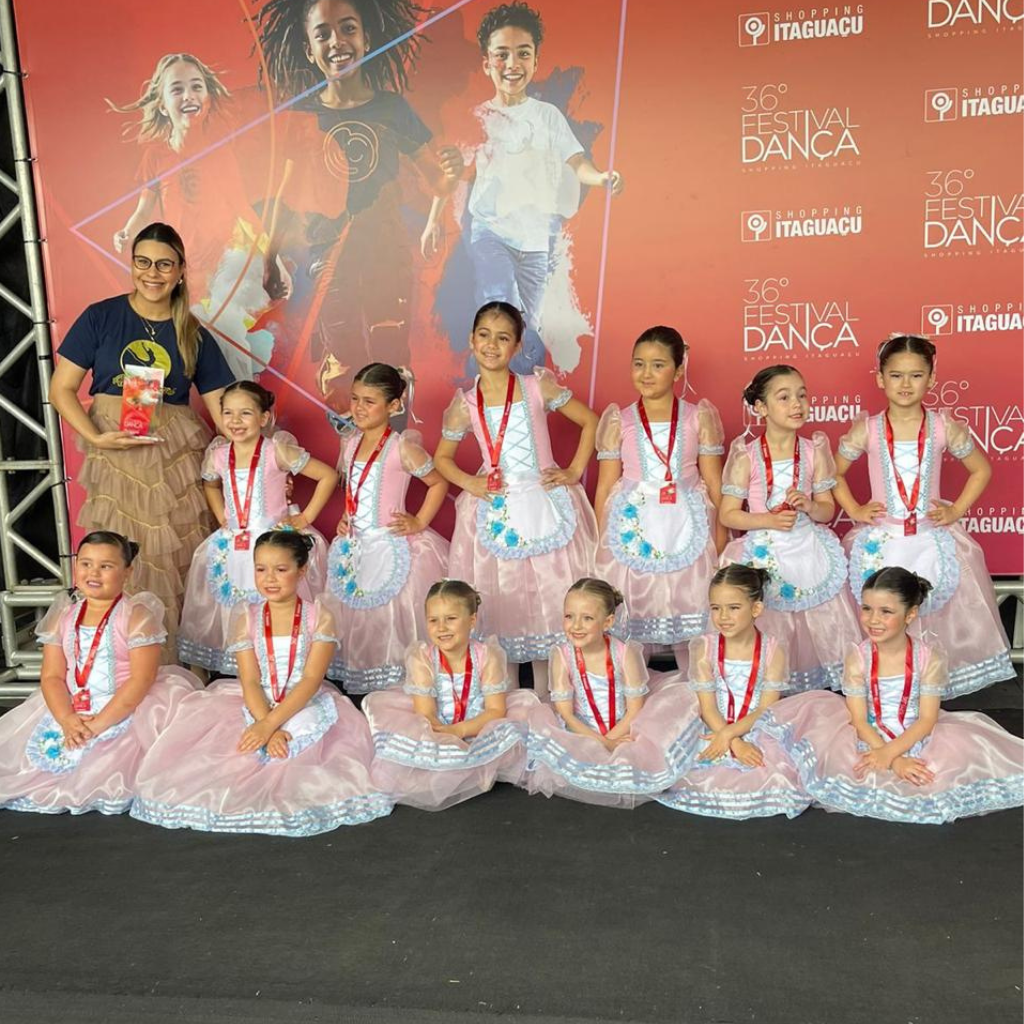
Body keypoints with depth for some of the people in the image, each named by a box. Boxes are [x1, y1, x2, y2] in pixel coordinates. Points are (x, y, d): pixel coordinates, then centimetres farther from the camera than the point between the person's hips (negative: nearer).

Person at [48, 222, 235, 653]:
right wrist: (95, 437, -14)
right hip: (115, 460, -1)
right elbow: (61, 388, 1)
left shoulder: (193, 336, 6)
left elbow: (220, 406, 5)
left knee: (177, 568, 3)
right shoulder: (100, 317, 2)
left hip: (176, 463, 1)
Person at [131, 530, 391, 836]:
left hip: (307, 707, -2)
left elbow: (312, 680, -12)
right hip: (258, 707, 3)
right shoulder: (247, 616, 1)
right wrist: (269, 728, -22)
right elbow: (250, 682, -7)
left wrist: (271, 723, -23)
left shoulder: (319, 615, -5)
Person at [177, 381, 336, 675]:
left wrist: (306, 517, -8)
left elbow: (328, 476, -9)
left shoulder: (277, 451, -12)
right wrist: (221, 518, 12)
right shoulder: (217, 456, 3)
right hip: (232, 549, 4)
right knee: (233, 616, 4)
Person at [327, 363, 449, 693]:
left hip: (391, 549, -6)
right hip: (355, 549, 6)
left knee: (392, 622, -2)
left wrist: (420, 522, -8)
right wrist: (345, 518, 8)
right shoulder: (349, 443, 7)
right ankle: (360, 686, 25)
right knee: (358, 620, 12)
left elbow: (439, 483, -3)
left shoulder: (402, 447, -12)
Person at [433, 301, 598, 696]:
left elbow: (589, 421, 7)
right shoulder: (465, 405, 1)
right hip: (495, 512, 1)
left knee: (551, 598, 4)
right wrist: (469, 483, -3)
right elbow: (442, 458, 15)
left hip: (546, 506, -1)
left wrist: (575, 472, -1)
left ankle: (547, 695, 19)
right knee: (501, 601, 5)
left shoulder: (538, 386, -2)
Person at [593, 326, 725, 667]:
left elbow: (715, 485, 5)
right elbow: (606, 487, 6)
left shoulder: (699, 418, 4)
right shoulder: (618, 421, 4)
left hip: (686, 528, 0)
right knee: (627, 621, 1)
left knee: (692, 622, 3)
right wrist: (602, 542, 4)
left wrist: (721, 543, 3)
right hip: (633, 528, 0)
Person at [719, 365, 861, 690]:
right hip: (764, 554, -2)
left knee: (824, 627, 6)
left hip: (810, 551, 3)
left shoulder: (814, 450, 1)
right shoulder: (746, 455, -7)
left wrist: (809, 506, -16)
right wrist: (769, 520, -19)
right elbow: (728, 515, -5)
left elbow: (828, 510, 6)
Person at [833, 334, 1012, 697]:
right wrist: (854, 510, 0)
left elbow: (981, 470, 12)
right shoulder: (867, 429, -3)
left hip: (932, 542, 1)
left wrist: (956, 510, 3)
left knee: (934, 622, 3)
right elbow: (833, 473, 9)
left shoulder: (944, 427, -1)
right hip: (881, 543, -1)